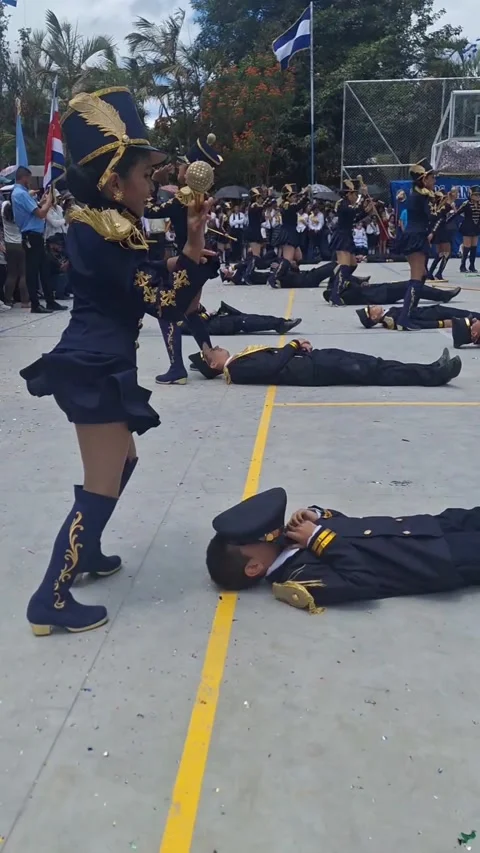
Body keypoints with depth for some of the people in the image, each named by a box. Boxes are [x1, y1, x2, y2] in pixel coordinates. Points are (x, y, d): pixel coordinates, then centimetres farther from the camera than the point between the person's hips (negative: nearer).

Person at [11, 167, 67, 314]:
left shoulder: (19, 193, 17)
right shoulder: (21, 193, -16)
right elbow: (41, 214, -19)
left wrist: (42, 202, 15)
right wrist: (49, 201, -4)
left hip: (34, 236, 10)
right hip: (32, 237, -10)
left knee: (44, 269, 11)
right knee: (33, 271, -5)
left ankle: (50, 302, 15)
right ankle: (35, 305, 0)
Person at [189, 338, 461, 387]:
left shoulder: (239, 360, 21)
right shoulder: (237, 370, -9)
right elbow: (272, 367, -21)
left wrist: (296, 346, 2)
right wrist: (294, 346, -9)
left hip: (307, 360, 9)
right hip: (309, 371, -9)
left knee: (367, 362, -3)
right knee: (363, 371, -15)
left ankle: (432, 371, -5)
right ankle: (434, 375, -15)